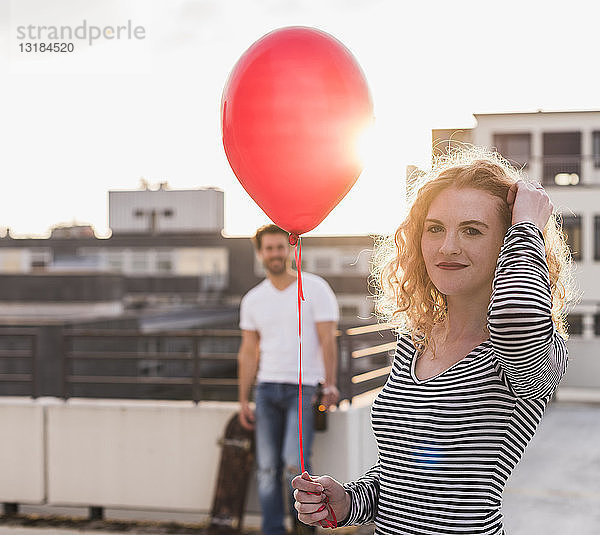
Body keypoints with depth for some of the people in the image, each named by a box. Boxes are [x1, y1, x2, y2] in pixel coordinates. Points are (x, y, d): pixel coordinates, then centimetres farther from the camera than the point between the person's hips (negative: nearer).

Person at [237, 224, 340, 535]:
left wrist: (330, 386, -13)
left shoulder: (315, 288, -1)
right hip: (267, 388, 4)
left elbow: (327, 340, -5)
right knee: (267, 468, 1)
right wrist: (243, 401, 9)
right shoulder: (253, 299, 11)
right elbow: (248, 353, 14)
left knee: (294, 463, -15)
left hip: (304, 388, -4)